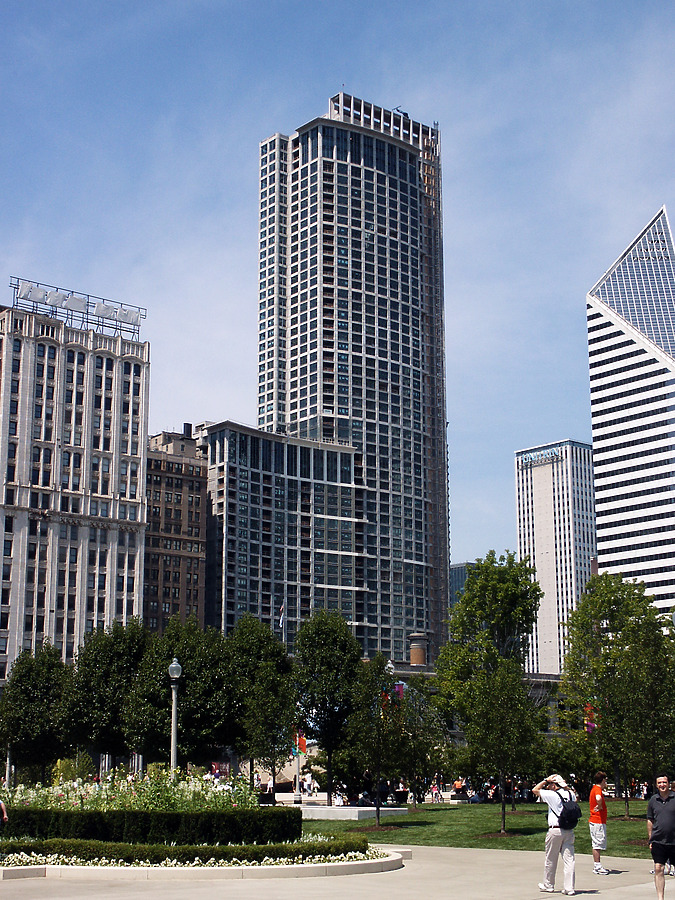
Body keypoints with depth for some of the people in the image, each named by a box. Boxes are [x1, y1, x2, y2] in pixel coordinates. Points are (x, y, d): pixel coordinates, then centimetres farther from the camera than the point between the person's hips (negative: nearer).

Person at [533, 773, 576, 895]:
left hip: (555, 830, -4)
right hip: (569, 830, 4)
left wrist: (546, 780, 1)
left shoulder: (552, 795, -11)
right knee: (569, 859, 3)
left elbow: (535, 790, -2)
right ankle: (569, 888, -1)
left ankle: (548, 885, 23)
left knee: (550, 860, 11)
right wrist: (565, 785, 20)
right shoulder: (571, 794, 2)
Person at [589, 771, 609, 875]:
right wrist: (600, 807, -23)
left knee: (597, 845, 14)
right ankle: (597, 867, -3)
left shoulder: (595, 788, 15)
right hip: (598, 821, -10)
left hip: (595, 821, 10)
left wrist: (604, 788, 25)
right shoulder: (597, 789, -16)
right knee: (597, 844, -6)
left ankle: (597, 866, 20)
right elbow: (598, 798, -40)